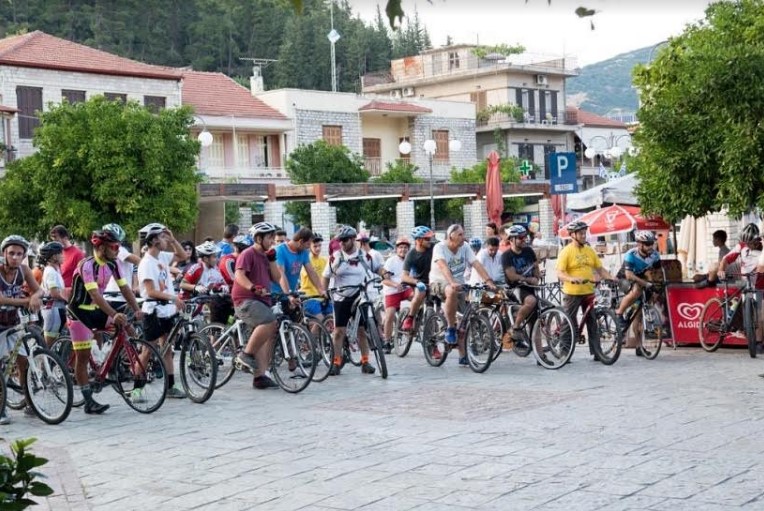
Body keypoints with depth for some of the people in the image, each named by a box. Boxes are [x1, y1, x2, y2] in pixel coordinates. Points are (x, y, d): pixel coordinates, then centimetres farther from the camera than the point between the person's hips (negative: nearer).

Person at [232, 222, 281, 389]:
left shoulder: (264, 256, 18)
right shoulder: (248, 254, -7)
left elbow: (276, 277, 11)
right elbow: (239, 275, -21)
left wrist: (272, 258, 2)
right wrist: (253, 288, -35)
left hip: (261, 301, 9)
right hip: (245, 300, -9)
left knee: (264, 337, 5)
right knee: (270, 322, -29)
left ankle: (260, 376, 9)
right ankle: (246, 355, -18)